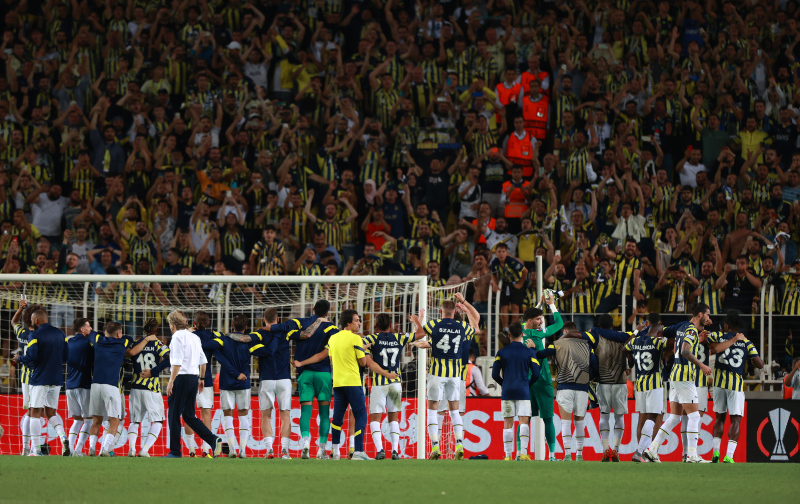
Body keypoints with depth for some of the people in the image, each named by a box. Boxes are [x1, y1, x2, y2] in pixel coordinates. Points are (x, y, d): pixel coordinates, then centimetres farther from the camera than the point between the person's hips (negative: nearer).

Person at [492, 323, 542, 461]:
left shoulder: (502, 352, 4)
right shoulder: (529, 352, 2)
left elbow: (495, 374, 2)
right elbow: (536, 374, -1)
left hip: (507, 392, 1)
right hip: (523, 392, -1)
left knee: (508, 423, 5)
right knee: (524, 421, -2)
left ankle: (508, 455, 4)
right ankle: (523, 453, -16)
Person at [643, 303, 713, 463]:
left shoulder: (682, 326, 13)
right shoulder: (692, 330, -13)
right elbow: (685, 351, -25)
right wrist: (701, 365, -23)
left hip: (675, 375, 9)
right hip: (685, 378, -9)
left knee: (674, 418, 11)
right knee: (694, 416, -5)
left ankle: (652, 450, 7)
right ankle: (692, 455, -7)